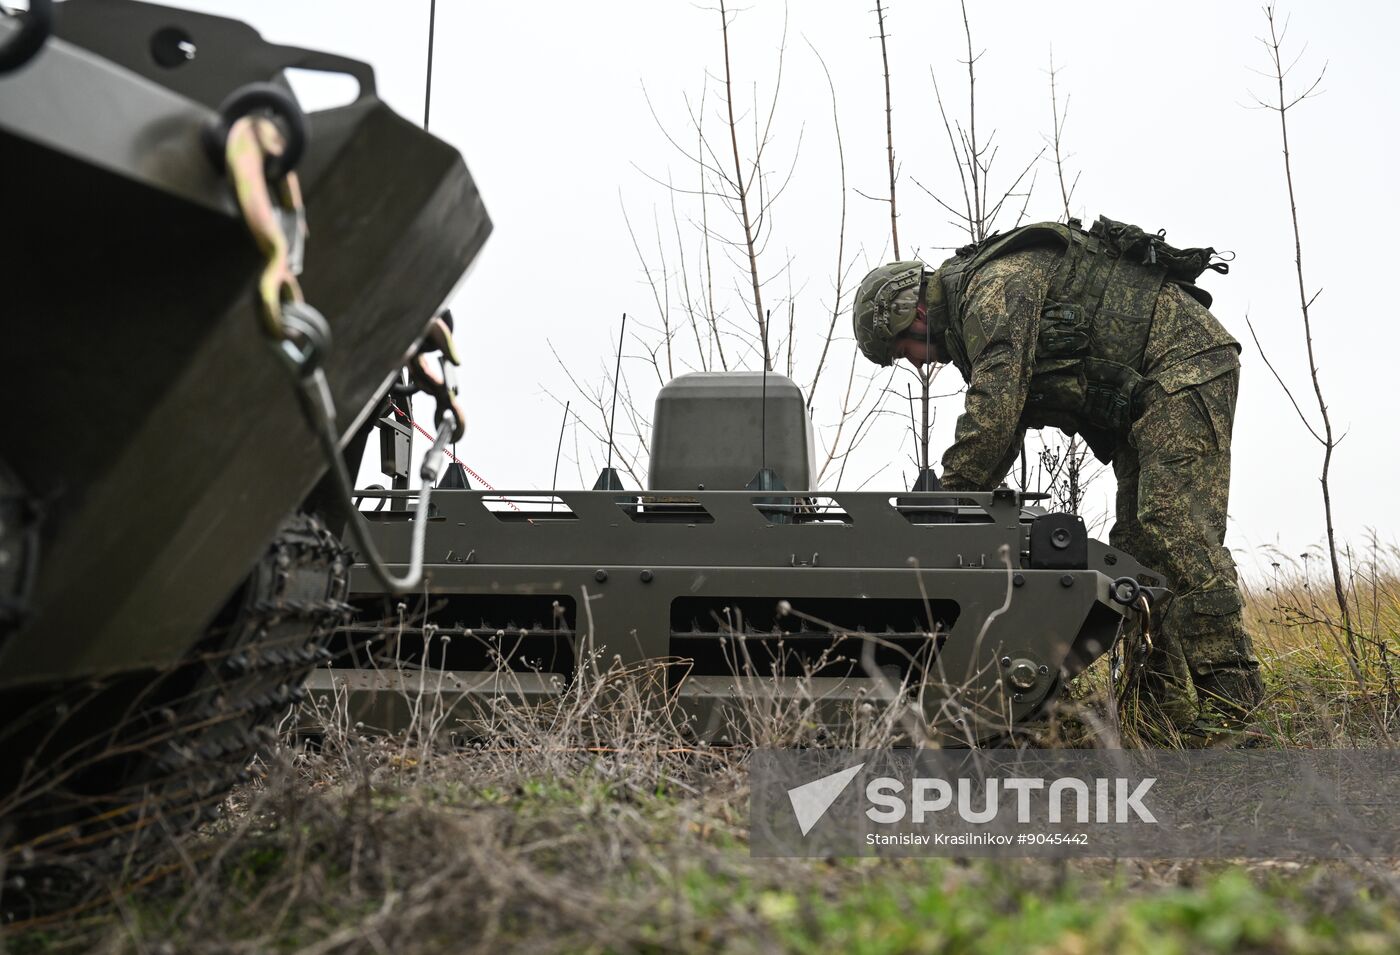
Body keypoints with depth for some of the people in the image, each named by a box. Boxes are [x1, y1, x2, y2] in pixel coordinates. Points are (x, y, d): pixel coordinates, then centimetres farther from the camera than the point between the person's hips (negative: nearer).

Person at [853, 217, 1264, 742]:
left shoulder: (995, 285, -15)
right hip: (1144, 394, 11)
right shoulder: (975, 317, 17)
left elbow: (994, 409, -24)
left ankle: (1226, 694, -17)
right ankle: (1165, 700, 4)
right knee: (1137, 541, 5)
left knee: (1176, 528, -18)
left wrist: (949, 496, -17)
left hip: (1185, 364, -11)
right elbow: (1002, 432, 18)